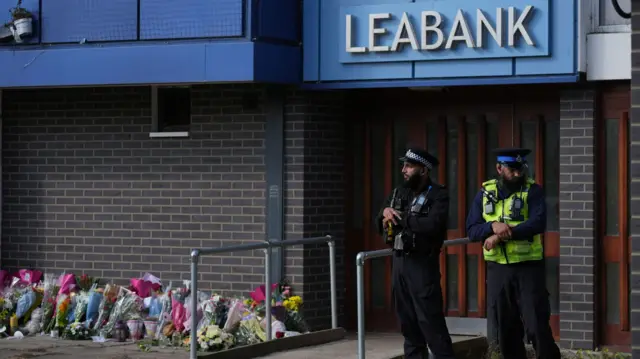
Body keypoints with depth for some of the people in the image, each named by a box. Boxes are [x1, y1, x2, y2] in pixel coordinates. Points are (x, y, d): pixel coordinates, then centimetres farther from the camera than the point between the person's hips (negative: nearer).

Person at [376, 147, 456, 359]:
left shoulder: (438, 196, -7)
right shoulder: (399, 193, 14)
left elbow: (432, 225, -24)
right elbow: (380, 225, 15)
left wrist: (400, 217, -15)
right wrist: (385, 212, -8)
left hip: (423, 263, -7)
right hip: (399, 261, 7)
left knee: (430, 321, -10)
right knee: (408, 321, 11)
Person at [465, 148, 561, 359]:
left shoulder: (532, 191, -4)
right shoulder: (485, 193, 6)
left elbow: (538, 223, -19)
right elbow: (472, 230, 1)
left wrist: (501, 236, -23)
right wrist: (493, 226, -21)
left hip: (528, 268, -3)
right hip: (498, 269, 3)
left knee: (537, 326, -6)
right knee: (505, 329, 9)